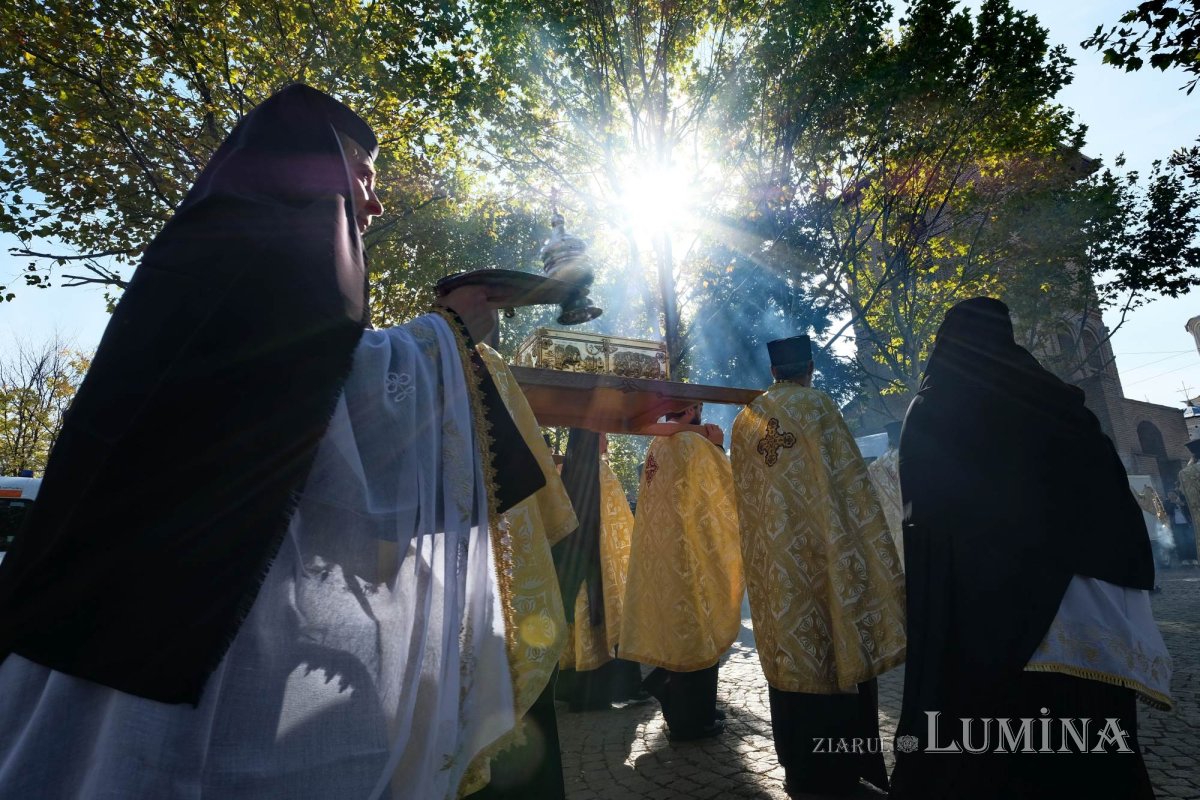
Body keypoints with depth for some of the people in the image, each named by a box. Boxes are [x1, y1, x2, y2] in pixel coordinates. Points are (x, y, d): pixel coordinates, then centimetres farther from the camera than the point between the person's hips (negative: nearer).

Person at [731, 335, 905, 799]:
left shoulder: (745, 421, 8)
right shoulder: (817, 407, -8)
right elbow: (846, 484, -10)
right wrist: (878, 561, -4)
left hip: (770, 561, 5)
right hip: (820, 552, -5)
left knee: (790, 654, 13)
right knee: (835, 652, 6)